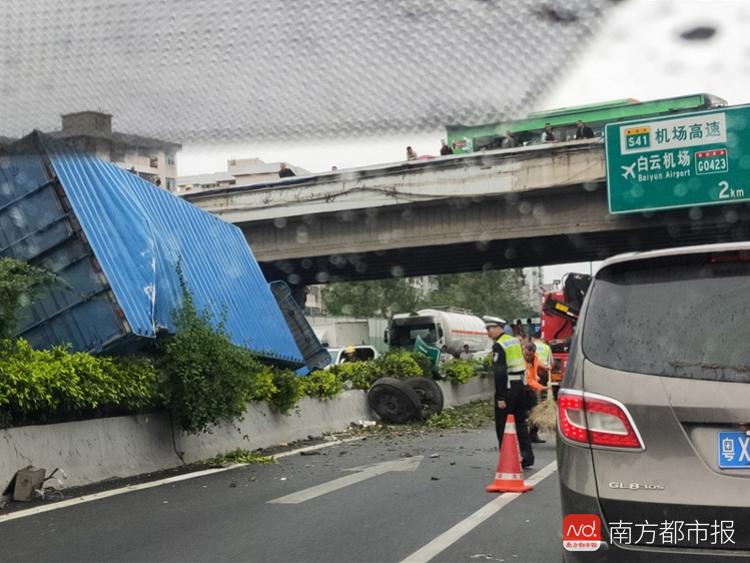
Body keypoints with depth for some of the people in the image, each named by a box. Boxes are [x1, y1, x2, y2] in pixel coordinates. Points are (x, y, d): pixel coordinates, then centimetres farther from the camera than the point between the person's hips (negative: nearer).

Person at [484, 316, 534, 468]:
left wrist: (500, 397, -21)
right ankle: (526, 456, 18)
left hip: (508, 387, -8)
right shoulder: (515, 341, 13)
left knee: (502, 426, 1)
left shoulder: (499, 346, -14)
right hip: (520, 385, 8)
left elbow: (500, 373, -20)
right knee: (520, 422, 16)